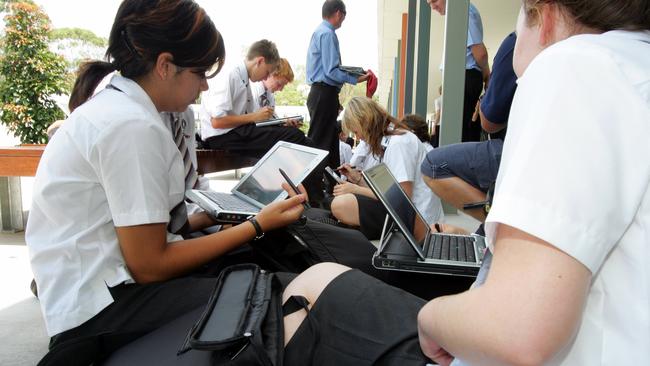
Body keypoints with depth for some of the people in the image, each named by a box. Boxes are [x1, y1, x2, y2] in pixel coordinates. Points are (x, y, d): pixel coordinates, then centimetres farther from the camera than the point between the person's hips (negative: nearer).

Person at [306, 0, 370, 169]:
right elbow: (331, 71, -19)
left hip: (322, 93, 10)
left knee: (331, 141, 14)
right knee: (319, 142, -7)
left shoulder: (320, 32, 18)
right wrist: (356, 79, -16)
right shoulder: (327, 34, -13)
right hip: (324, 94, -10)